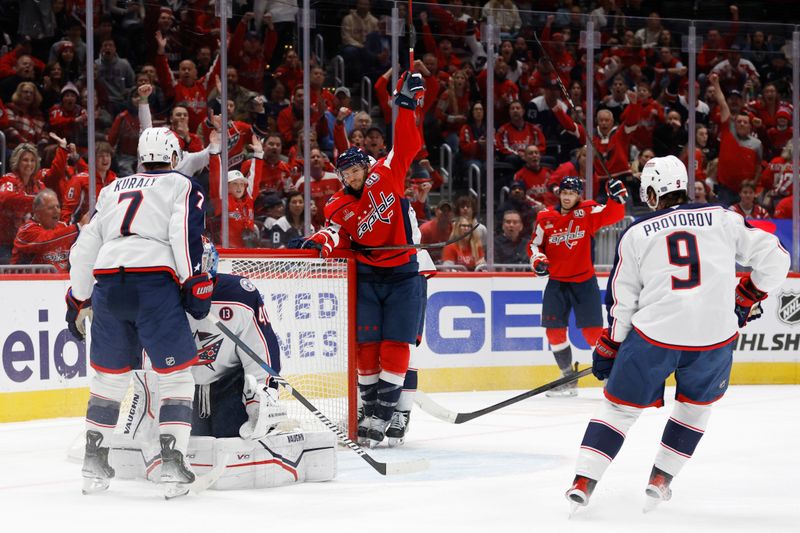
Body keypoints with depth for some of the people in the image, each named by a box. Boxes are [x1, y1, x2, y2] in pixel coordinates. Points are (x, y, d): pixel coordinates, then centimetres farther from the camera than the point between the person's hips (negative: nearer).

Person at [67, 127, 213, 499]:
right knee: (176, 374, 4)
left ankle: (94, 466, 19)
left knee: (109, 374, 18)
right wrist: (196, 284, -6)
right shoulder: (183, 186, 14)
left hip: (108, 281, 4)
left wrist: (78, 300, 34)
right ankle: (172, 465, -7)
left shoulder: (113, 190, 28)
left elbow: (85, 247, 27)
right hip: (155, 281, -4)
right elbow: (186, 234, -4)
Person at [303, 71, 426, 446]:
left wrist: (408, 103, -8)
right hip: (367, 277, 2)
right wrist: (323, 240, -34)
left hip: (403, 276, -2)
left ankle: (386, 411, -5)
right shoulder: (338, 206, 2)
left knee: (396, 345, -6)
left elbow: (407, 144, -3)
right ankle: (371, 408, 11)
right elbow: (337, 234, -12)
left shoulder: (386, 175, -2)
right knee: (367, 345, 0)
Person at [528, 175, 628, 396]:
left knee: (593, 330, -7)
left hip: (584, 281, -3)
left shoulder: (588, 212, -6)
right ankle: (568, 378, 15)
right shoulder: (546, 218, -1)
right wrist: (537, 260, -12)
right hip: (557, 281, 3)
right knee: (554, 330, 1)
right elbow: (535, 244, 7)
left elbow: (612, 215, -15)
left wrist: (616, 198, -33)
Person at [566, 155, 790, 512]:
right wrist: (746, 299, 19)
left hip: (654, 334, 0)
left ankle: (583, 483, 5)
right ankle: (659, 480, 23)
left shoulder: (636, 234, 8)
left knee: (620, 406, 15)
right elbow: (773, 257, 6)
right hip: (715, 336, 1)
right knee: (696, 405, 26)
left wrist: (607, 351, 19)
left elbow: (621, 302, 9)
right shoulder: (720, 219, 8)